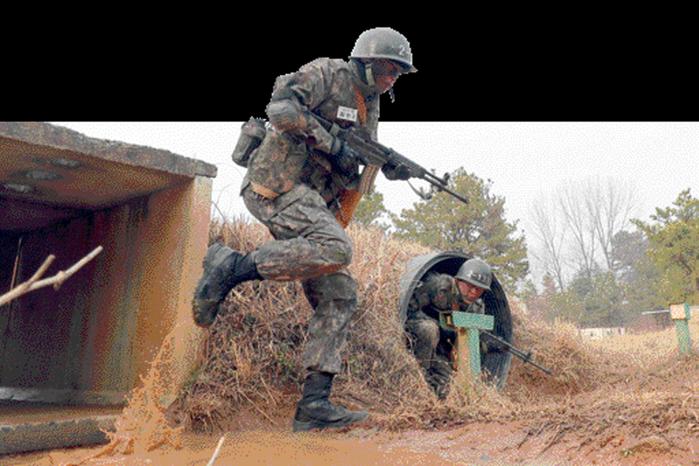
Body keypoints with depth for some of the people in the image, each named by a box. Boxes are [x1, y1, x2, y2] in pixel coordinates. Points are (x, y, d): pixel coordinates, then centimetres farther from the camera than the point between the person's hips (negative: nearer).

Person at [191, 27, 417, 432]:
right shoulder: (328, 73, -2)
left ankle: (314, 403, -1)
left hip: (312, 202, 9)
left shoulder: (369, 108, 22)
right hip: (278, 186, -8)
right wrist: (333, 145, -16)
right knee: (336, 248, -34)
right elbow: (280, 107, -18)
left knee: (339, 299, -2)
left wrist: (395, 166, 6)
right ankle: (232, 268, -18)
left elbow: (357, 172, 26)